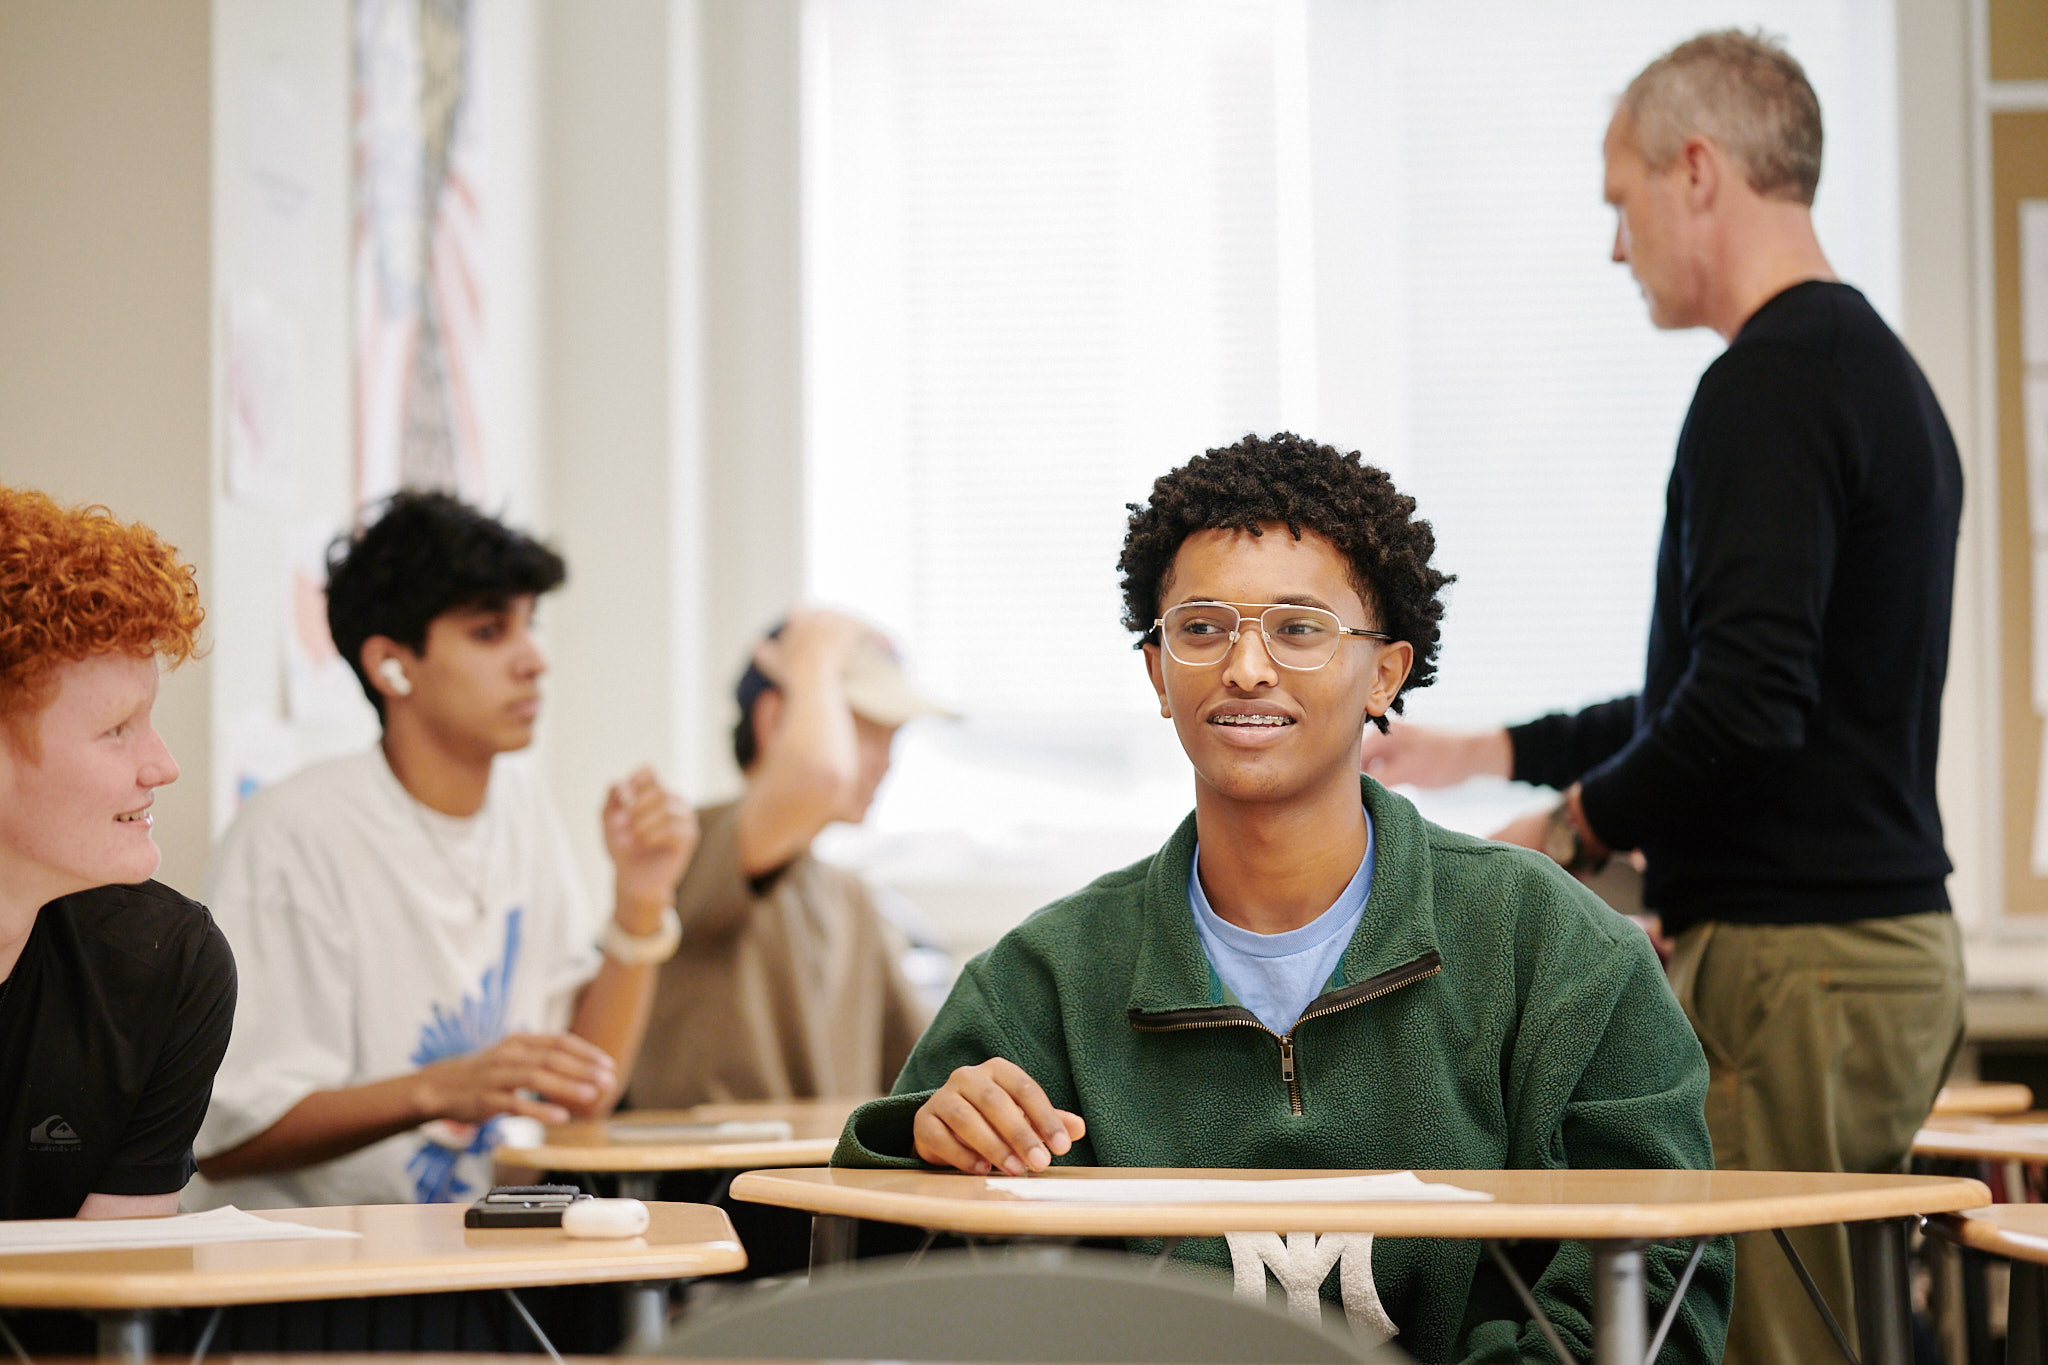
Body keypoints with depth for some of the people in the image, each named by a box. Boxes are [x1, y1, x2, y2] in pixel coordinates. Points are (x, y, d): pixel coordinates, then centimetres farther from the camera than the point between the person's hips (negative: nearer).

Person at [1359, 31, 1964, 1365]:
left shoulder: (1772, 383, -14)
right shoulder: (1884, 370, 18)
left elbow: (1745, 705, -24)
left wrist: (1579, 821, -7)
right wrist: (1492, 750, 30)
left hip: (1790, 959, -10)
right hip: (1896, 945, 10)